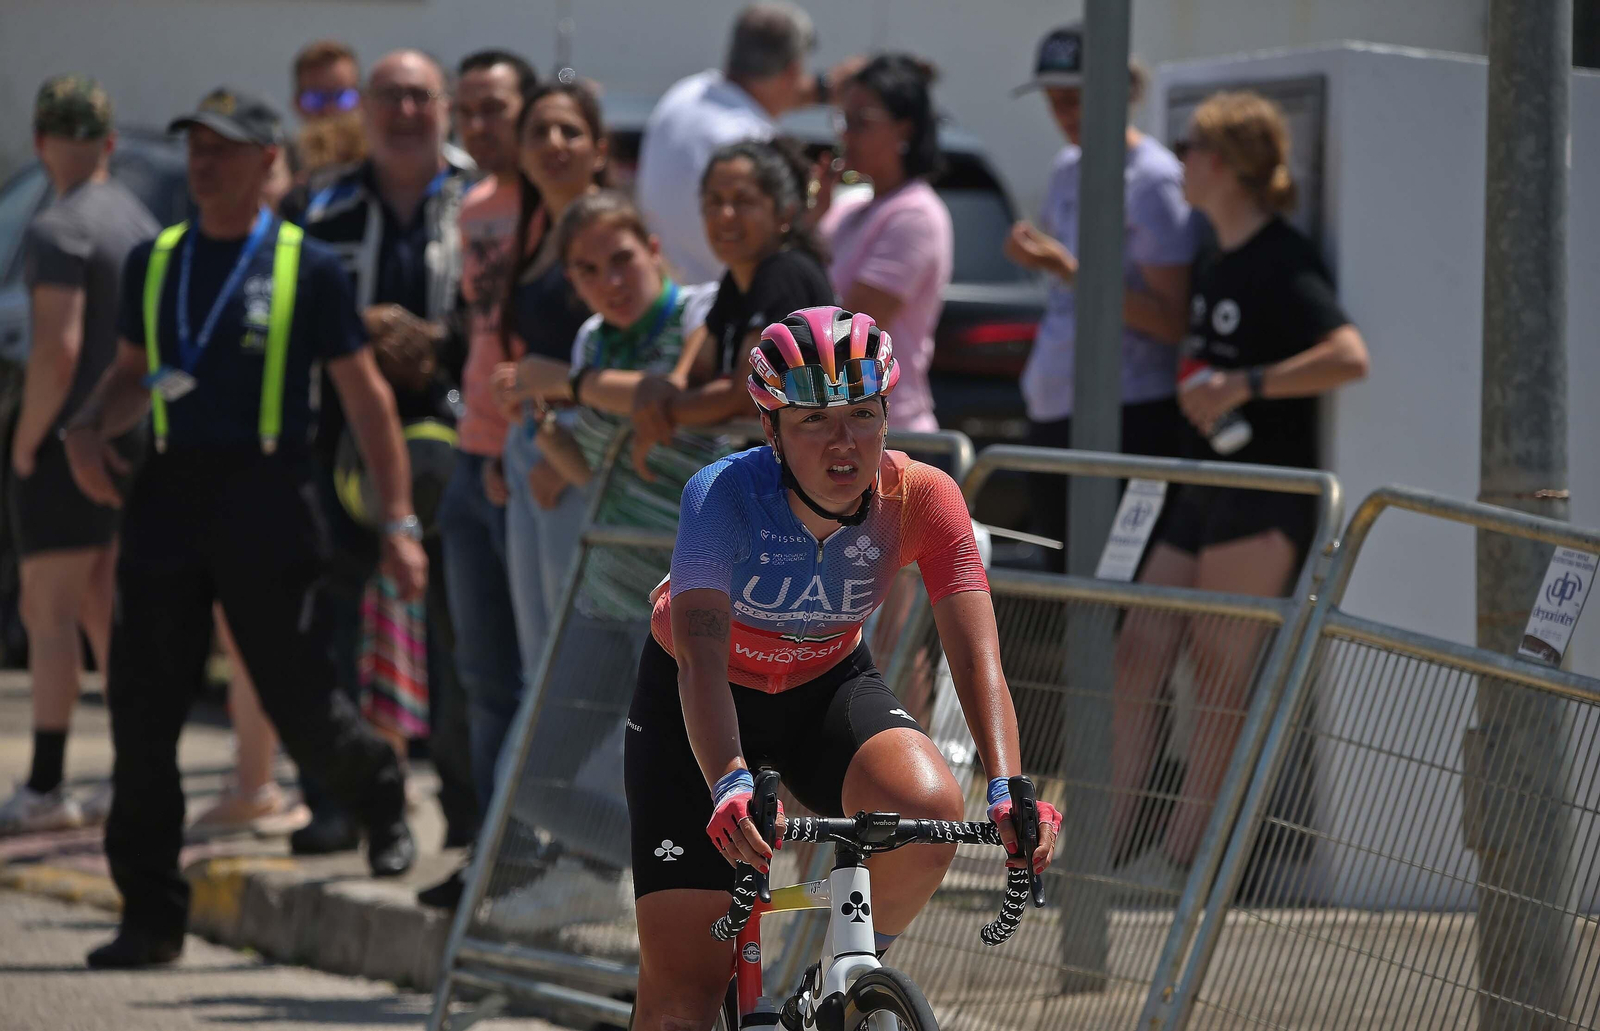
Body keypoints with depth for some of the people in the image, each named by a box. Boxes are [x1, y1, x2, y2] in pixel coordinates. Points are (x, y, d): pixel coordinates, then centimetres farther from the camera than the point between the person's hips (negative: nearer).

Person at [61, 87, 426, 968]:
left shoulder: (306, 268, -1)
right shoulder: (154, 262, 12)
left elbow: (366, 394, 1)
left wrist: (399, 521, -3)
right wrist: (90, 427, 1)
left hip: (267, 499, -4)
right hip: (167, 497, 4)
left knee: (302, 705, 0)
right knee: (142, 713, -3)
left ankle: (381, 801, 34)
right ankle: (151, 917, 3)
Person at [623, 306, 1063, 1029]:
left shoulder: (921, 499, -24)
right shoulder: (724, 495, -30)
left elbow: (977, 657, -31)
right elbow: (702, 659, -41)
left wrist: (1007, 792, -48)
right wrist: (730, 786, -59)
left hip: (827, 687, 2)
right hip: (695, 703, -2)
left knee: (930, 808, -32)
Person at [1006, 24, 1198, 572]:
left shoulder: (1153, 181, -11)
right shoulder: (1069, 167, 14)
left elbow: (1173, 321, -17)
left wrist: (1069, 270, -22)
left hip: (1129, 418, -9)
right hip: (1054, 413, 9)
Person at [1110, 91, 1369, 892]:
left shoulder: (1280, 263, -13)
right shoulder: (1215, 262, 15)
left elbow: (1349, 355, -24)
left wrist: (1243, 385, -25)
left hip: (1262, 494, -9)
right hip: (1200, 488, 9)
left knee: (1221, 668, -6)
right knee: (1137, 652, 3)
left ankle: (1180, 852, -4)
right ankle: (1114, 835, 4)